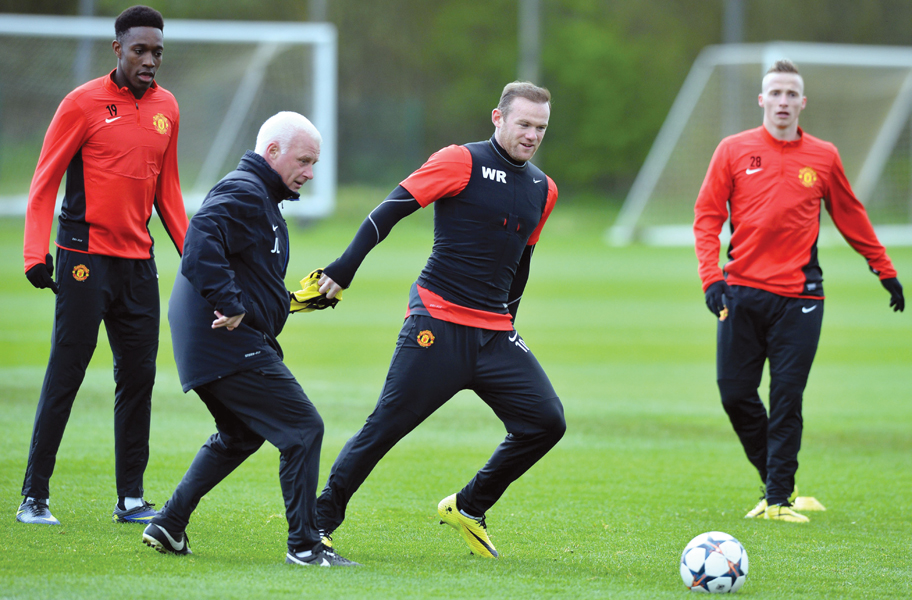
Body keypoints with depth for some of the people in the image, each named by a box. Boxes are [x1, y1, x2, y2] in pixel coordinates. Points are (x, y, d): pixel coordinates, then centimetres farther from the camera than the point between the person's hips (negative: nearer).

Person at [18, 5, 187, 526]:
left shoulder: (166, 108, 11)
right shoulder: (84, 103, -6)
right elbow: (45, 180, -5)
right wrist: (36, 253, -15)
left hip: (139, 261, 6)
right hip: (85, 257, -6)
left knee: (139, 375, 5)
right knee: (65, 376, -5)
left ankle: (131, 498, 11)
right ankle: (35, 497, 1)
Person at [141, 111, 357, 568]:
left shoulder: (261, 197, 21)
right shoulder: (242, 193, -14)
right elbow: (202, 238, -31)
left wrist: (286, 300, 15)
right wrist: (231, 305, -29)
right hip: (230, 344, -11)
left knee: (239, 436, 27)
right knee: (303, 428, -9)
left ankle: (168, 526, 27)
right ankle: (304, 545, -7)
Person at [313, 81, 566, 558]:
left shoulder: (543, 190, 14)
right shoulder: (462, 162, -6)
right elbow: (391, 210, -11)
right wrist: (344, 269, -20)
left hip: (495, 334, 6)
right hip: (438, 323, -6)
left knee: (546, 421, -6)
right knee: (386, 426, -7)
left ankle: (468, 508, 11)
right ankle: (319, 522, 6)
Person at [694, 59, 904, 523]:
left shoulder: (823, 158, 6)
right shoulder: (734, 150, 4)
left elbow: (851, 218, 18)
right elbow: (707, 215, 3)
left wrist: (886, 272, 22)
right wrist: (711, 277, -8)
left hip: (799, 298, 0)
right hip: (743, 293, 0)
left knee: (787, 399, -5)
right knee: (735, 394, -1)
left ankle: (779, 499, 1)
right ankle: (773, 480, 19)